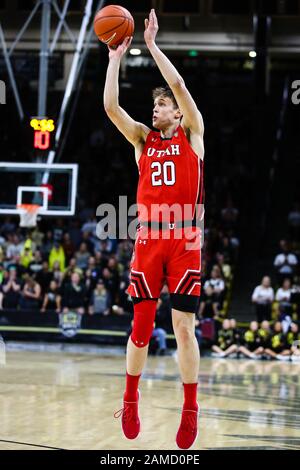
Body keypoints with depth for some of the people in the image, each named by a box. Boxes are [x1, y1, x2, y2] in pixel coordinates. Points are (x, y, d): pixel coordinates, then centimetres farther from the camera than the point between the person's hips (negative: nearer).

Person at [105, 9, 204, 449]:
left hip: (184, 241, -3)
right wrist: (116, 57, -2)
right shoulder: (143, 139, 14)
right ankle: (130, 401, 15)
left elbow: (180, 87, -8)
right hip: (148, 240, 3)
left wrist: (152, 44, -7)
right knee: (141, 325, 3)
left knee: (184, 327, -3)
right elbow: (111, 106, 1)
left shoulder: (191, 133, 6)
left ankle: (190, 410, 3)